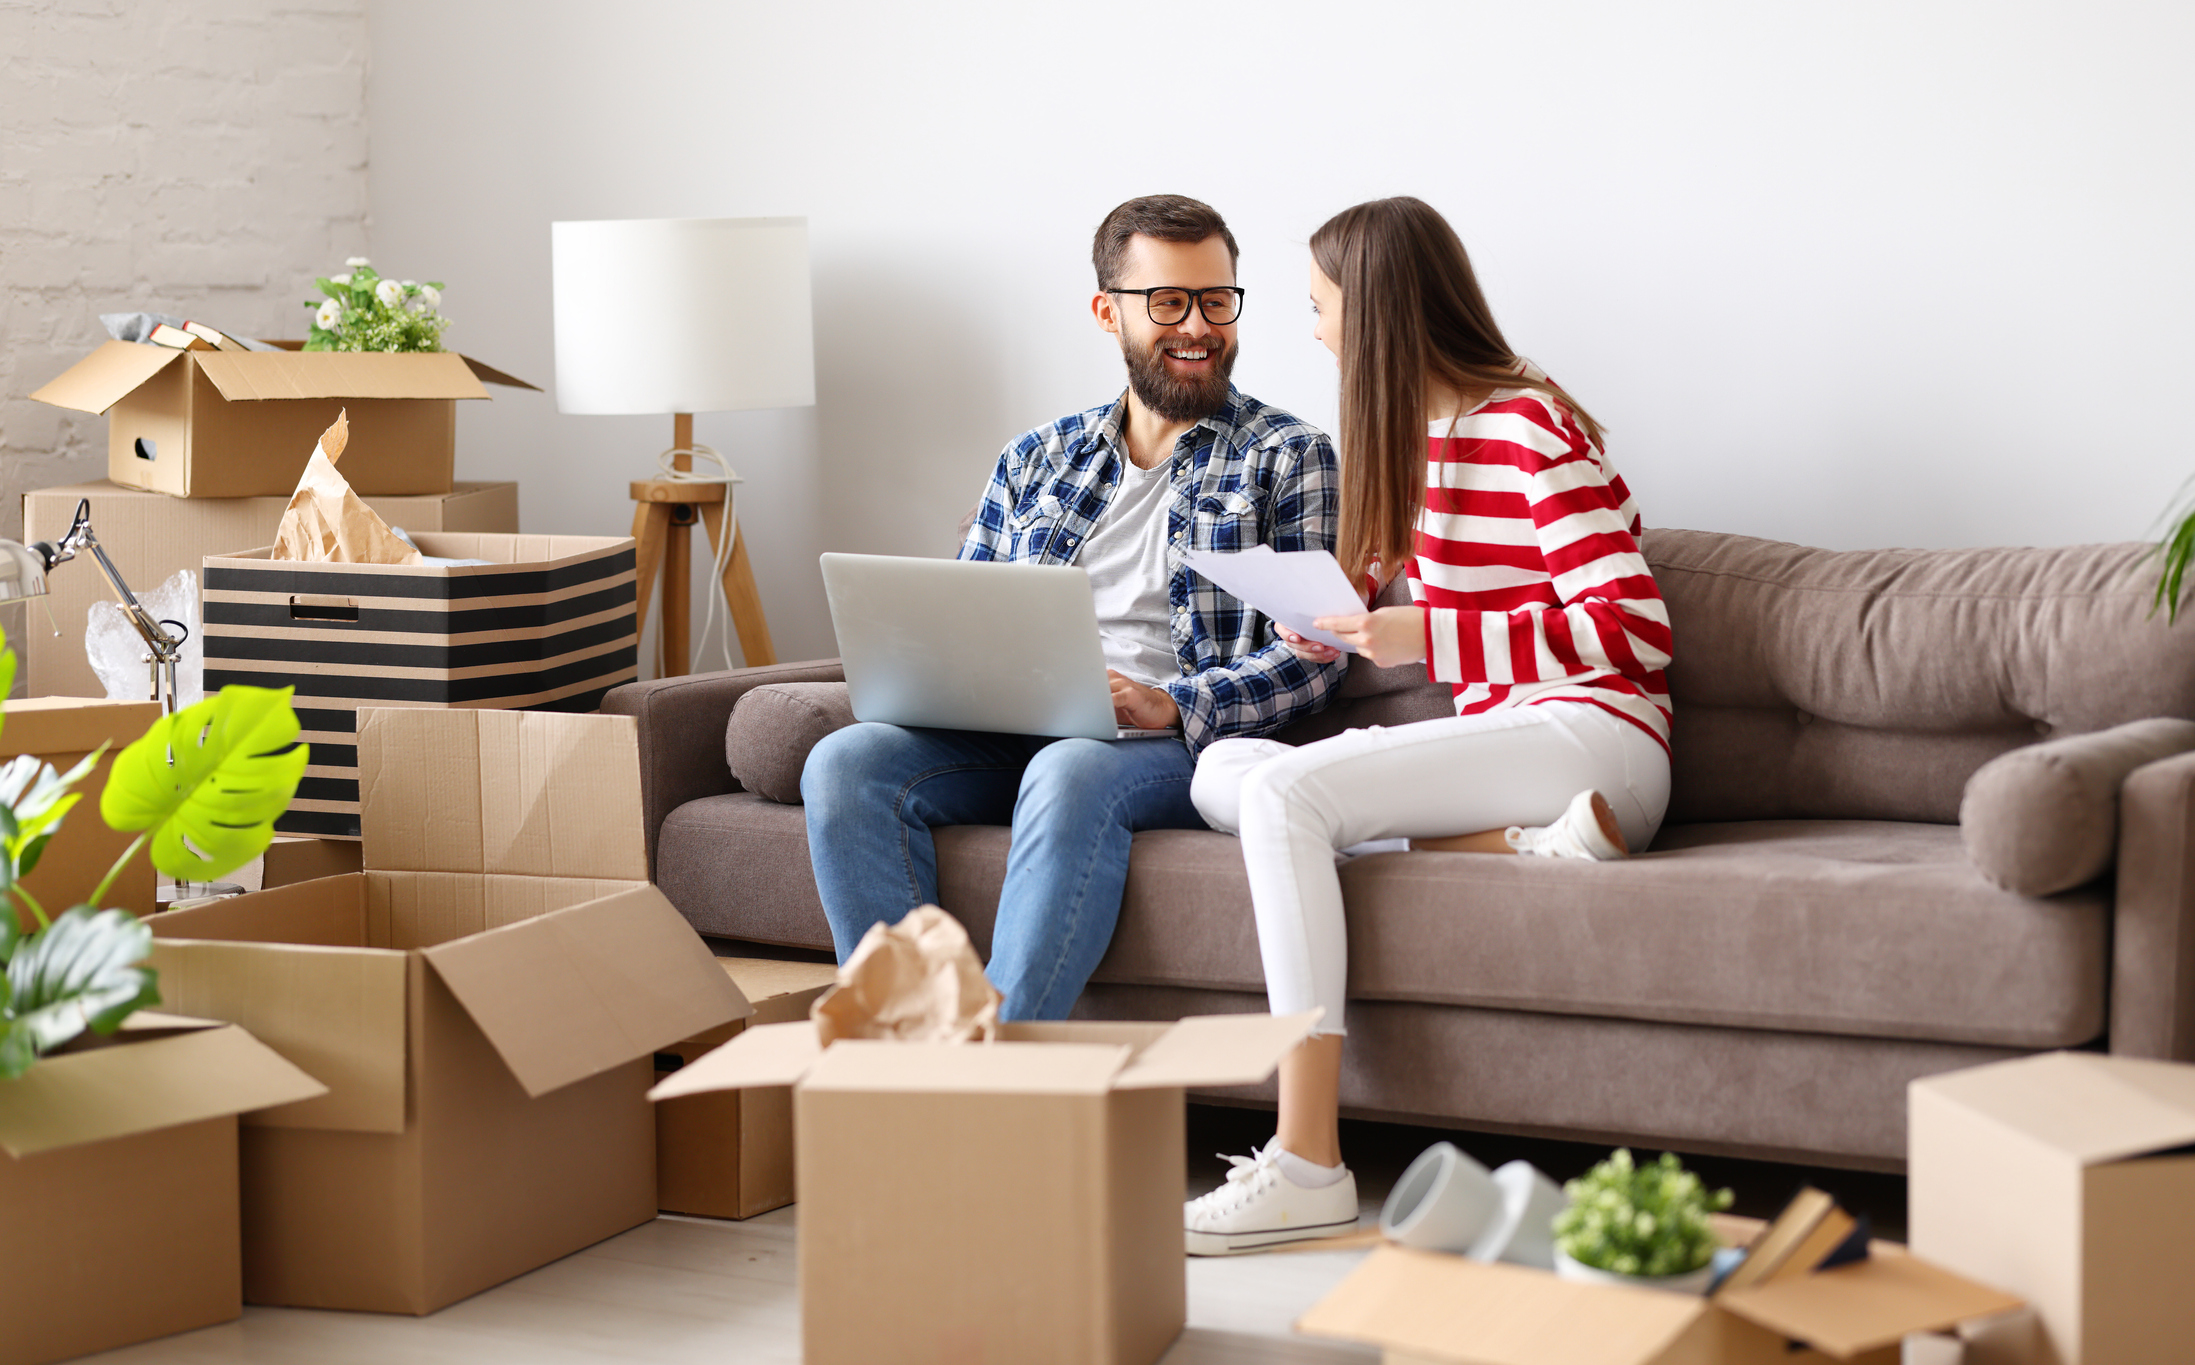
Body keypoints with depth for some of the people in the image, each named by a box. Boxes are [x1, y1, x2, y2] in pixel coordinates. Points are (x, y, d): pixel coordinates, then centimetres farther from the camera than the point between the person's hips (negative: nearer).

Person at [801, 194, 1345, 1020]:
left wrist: (1170, 703, -19)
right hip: (1011, 739, 4)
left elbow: (1309, 658, -1)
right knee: (846, 761, -24)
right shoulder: (1034, 462, 22)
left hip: (1190, 743, -4)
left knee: (1070, 772, -39)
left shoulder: (1287, 458, 9)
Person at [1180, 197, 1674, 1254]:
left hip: (1593, 735, -9)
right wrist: (1331, 623, 9)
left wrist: (1428, 639, -20)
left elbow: (1633, 630, -16)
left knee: (1282, 791, -28)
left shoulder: (1530, 430, -10)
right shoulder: (1421, 433, 18)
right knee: (1221, 772, -6)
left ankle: (1307, 1167, -33)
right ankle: (1520, 843, -19)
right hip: (1499, 741, 9)